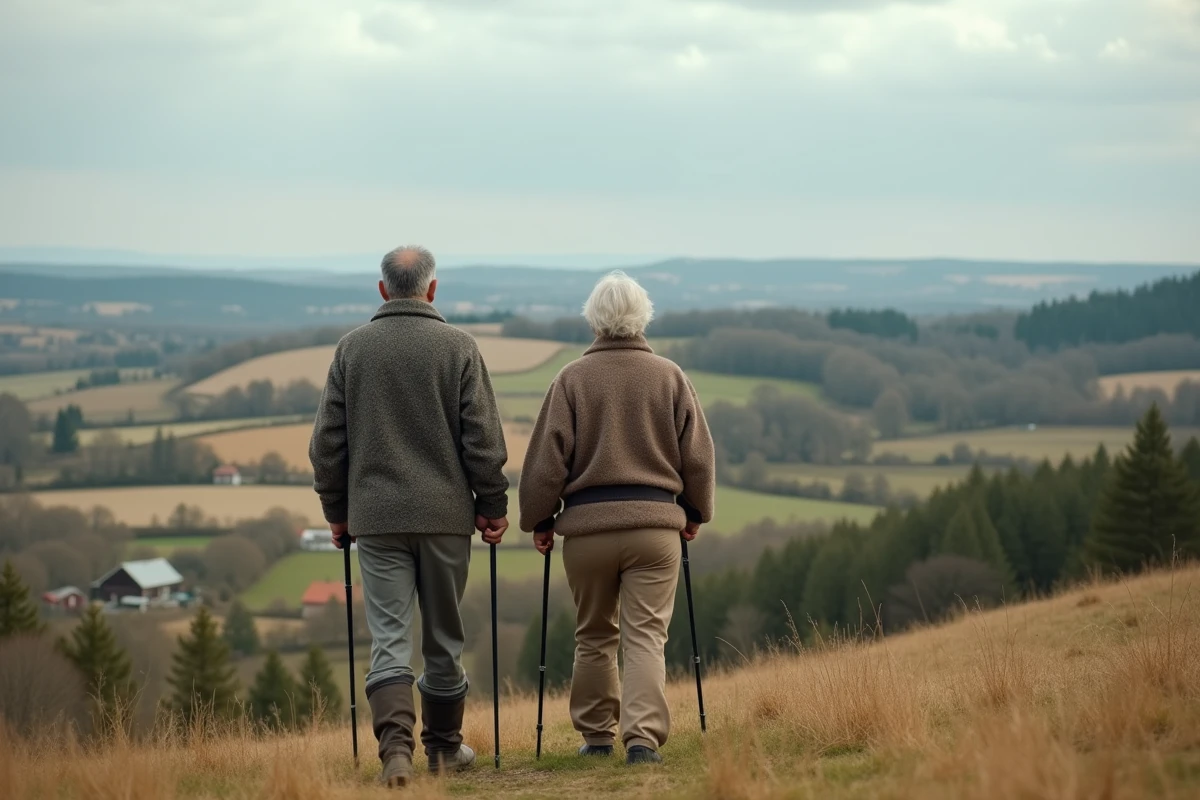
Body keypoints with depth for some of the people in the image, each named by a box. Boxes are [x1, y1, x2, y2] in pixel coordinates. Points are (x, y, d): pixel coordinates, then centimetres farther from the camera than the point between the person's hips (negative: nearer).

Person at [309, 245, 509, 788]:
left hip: (376, 517, 1)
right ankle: (443, 745, 23)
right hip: (445, 514, 0)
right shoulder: (458, 347, -4)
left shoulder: (352, 348, 2)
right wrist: (493, 506, 5)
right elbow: (483, 438, -5)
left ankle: (395, 743, -19)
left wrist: (336, 510, 14)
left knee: (388, 637, -2)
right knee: (443, 636, 12)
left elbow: (327, 440, 4)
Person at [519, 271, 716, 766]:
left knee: (594, 636, 15)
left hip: (587, 523, 0)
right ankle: (643, 737, -17)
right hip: (656, 522, 0)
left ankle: (597, 735, 23)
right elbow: (698, 455, 6)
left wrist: (538, 520, 9)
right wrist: (695, 513, 21)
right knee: (646, 636, -2)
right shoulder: (670, 377, 2)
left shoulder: (572, 379, -2)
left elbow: (548, 457, -2)